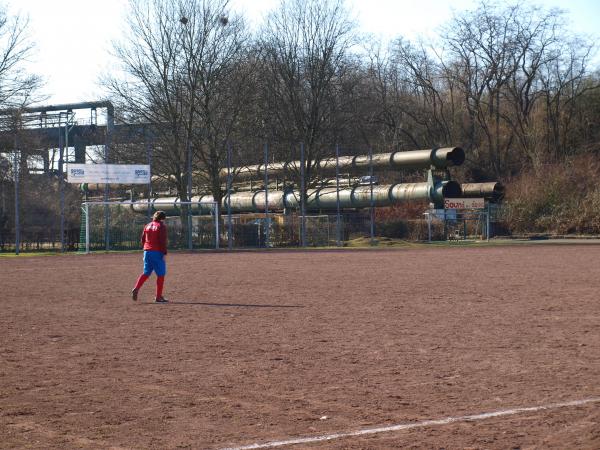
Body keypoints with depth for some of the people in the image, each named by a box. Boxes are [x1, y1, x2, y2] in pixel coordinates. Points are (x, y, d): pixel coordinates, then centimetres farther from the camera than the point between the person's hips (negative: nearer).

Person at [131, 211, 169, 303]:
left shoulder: (147, 226, 14)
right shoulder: (161, 226, -6)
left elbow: (143, 240, 15)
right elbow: (163, 241, -13)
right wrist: (164, 254, -12)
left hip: (147, 251, 6)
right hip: (157, 253, -6)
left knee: (146, 273, 14)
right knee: (161, 274, 2)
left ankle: (136, 288, -8)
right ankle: (158, 297, 1)